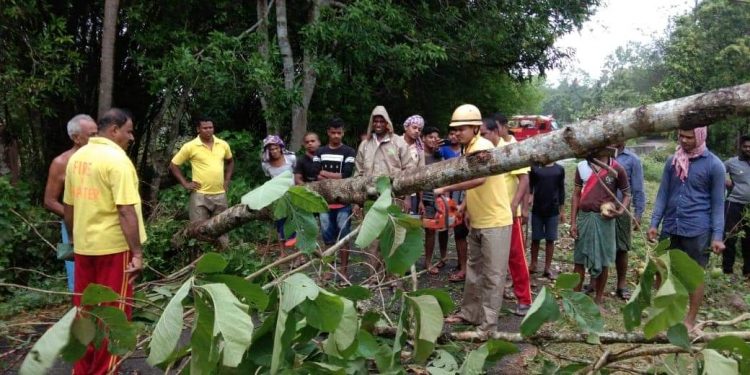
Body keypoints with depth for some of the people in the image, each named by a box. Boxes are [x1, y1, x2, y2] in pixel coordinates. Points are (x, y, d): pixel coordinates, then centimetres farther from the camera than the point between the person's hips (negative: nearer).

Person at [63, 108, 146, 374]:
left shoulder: (76, 158, 7)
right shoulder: (117, 159, -16)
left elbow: (68, 206, 14)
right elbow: (126, 211, -22)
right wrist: (137, 252, -21)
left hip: (84, 246, 7)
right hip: (113, 246, -7)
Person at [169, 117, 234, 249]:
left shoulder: (223, 144, 3)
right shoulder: (190, 146, -7)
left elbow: (230, 161, 22)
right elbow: (173, 165, 1)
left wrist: (227, 180, 11)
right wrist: (185, 183, -5)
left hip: (220, 194, 4)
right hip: (200, 195, -3)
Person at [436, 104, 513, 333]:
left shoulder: (483, 146, -18)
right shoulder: (469, 149, 11)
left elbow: (479, 179, -35)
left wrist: (445, 189, -32)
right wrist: (469, 210, 16)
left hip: (495, 222, -9)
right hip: (477, 222, 9)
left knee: (492, 275, -1)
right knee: (474, 270, 17)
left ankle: (488, 325, 7)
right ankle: (469, 314, 29)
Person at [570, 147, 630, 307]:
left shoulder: (616, 169, -4)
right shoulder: (583, 166, 2)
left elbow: (627, 195, 6)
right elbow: (576, 194, 6)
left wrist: (620, 210, -15)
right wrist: (573, 222, 1)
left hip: (604, 219, -1)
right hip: (584, 217, 2)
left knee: (603, 260, 7)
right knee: (579, 259, 7)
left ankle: (598, 300, 21)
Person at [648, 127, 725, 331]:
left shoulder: (714, 165, -6)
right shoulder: (672, 161, 6)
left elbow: (718, 203, -5)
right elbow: (663, 193, 8)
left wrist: (718, 235, -9)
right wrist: (654, 223, 3)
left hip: (697, 230, -4)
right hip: (670, 227, 4)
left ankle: (690, 321, 21)